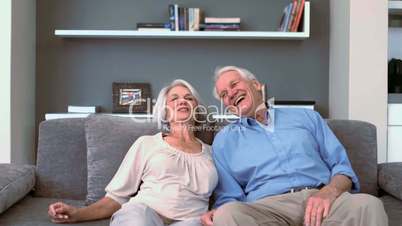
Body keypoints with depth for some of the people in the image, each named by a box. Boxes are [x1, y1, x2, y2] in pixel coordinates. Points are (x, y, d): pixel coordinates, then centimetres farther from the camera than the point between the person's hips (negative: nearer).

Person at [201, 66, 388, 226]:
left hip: (320, 200, 1)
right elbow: (229, 197, 11)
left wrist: (329, 192, -9)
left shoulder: (306, 117, 22)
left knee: (368, 205, -32)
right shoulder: (224, 140, 19)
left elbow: (341, 166, 14)